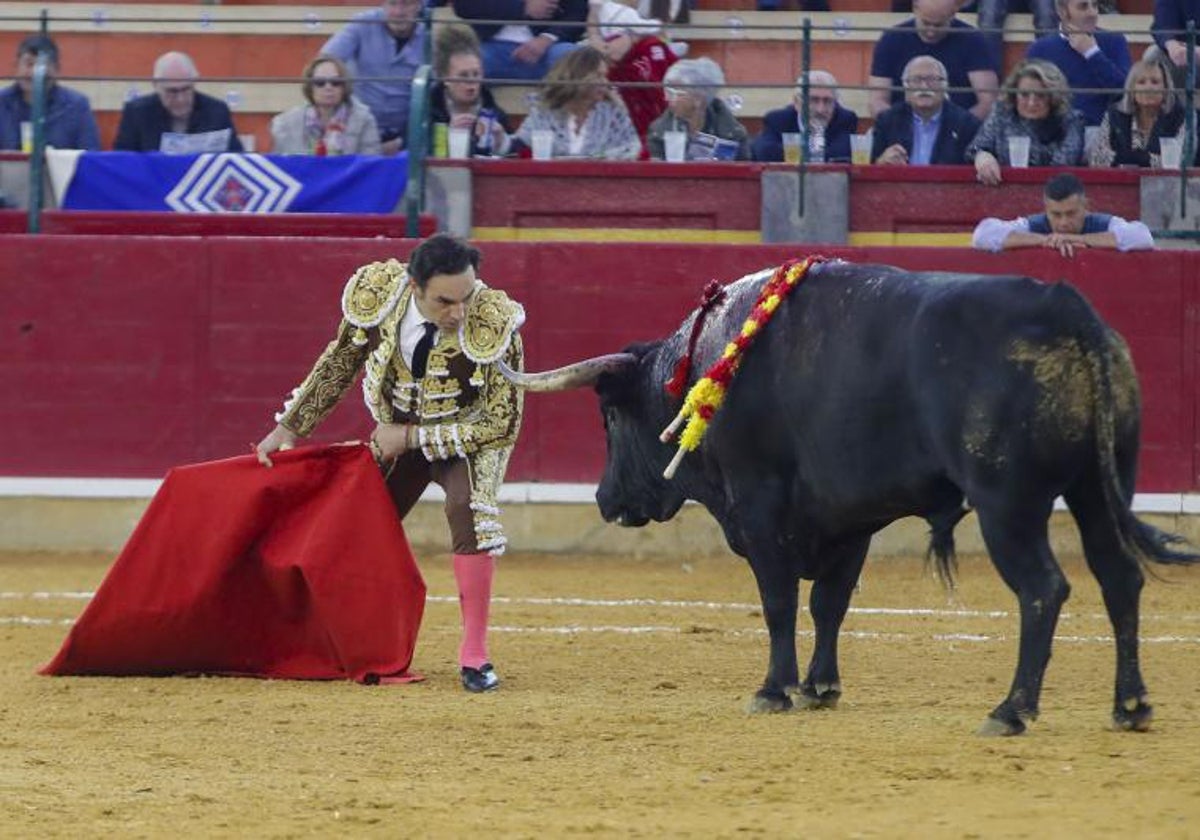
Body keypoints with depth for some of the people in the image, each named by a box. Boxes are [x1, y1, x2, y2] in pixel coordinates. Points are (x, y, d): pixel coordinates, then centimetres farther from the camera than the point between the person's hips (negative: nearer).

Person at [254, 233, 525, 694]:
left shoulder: (494, 326, -35)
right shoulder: (378, 295, -25)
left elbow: (502, 423, -26)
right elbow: (340, 361, -3)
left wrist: (411, 438, -25)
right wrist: (289, 428, 3)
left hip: (467, 434, -4)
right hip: (397, 433, 4)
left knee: (469, 507, -30)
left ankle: (474, 653, -24)